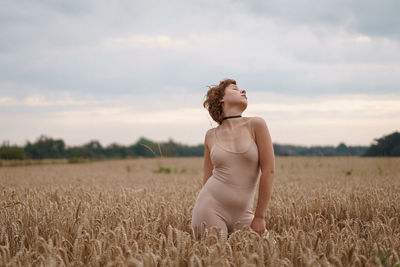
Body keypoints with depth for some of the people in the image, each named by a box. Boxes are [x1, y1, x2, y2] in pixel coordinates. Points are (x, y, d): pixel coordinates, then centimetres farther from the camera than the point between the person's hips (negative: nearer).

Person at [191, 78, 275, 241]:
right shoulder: (211, 135, 7)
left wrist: (260, 216, -4)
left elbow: (269, 170, -3)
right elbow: (207, 178, 10)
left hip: (242, 214, 0)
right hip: (210, 208, 0)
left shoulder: (256, 125, 0)